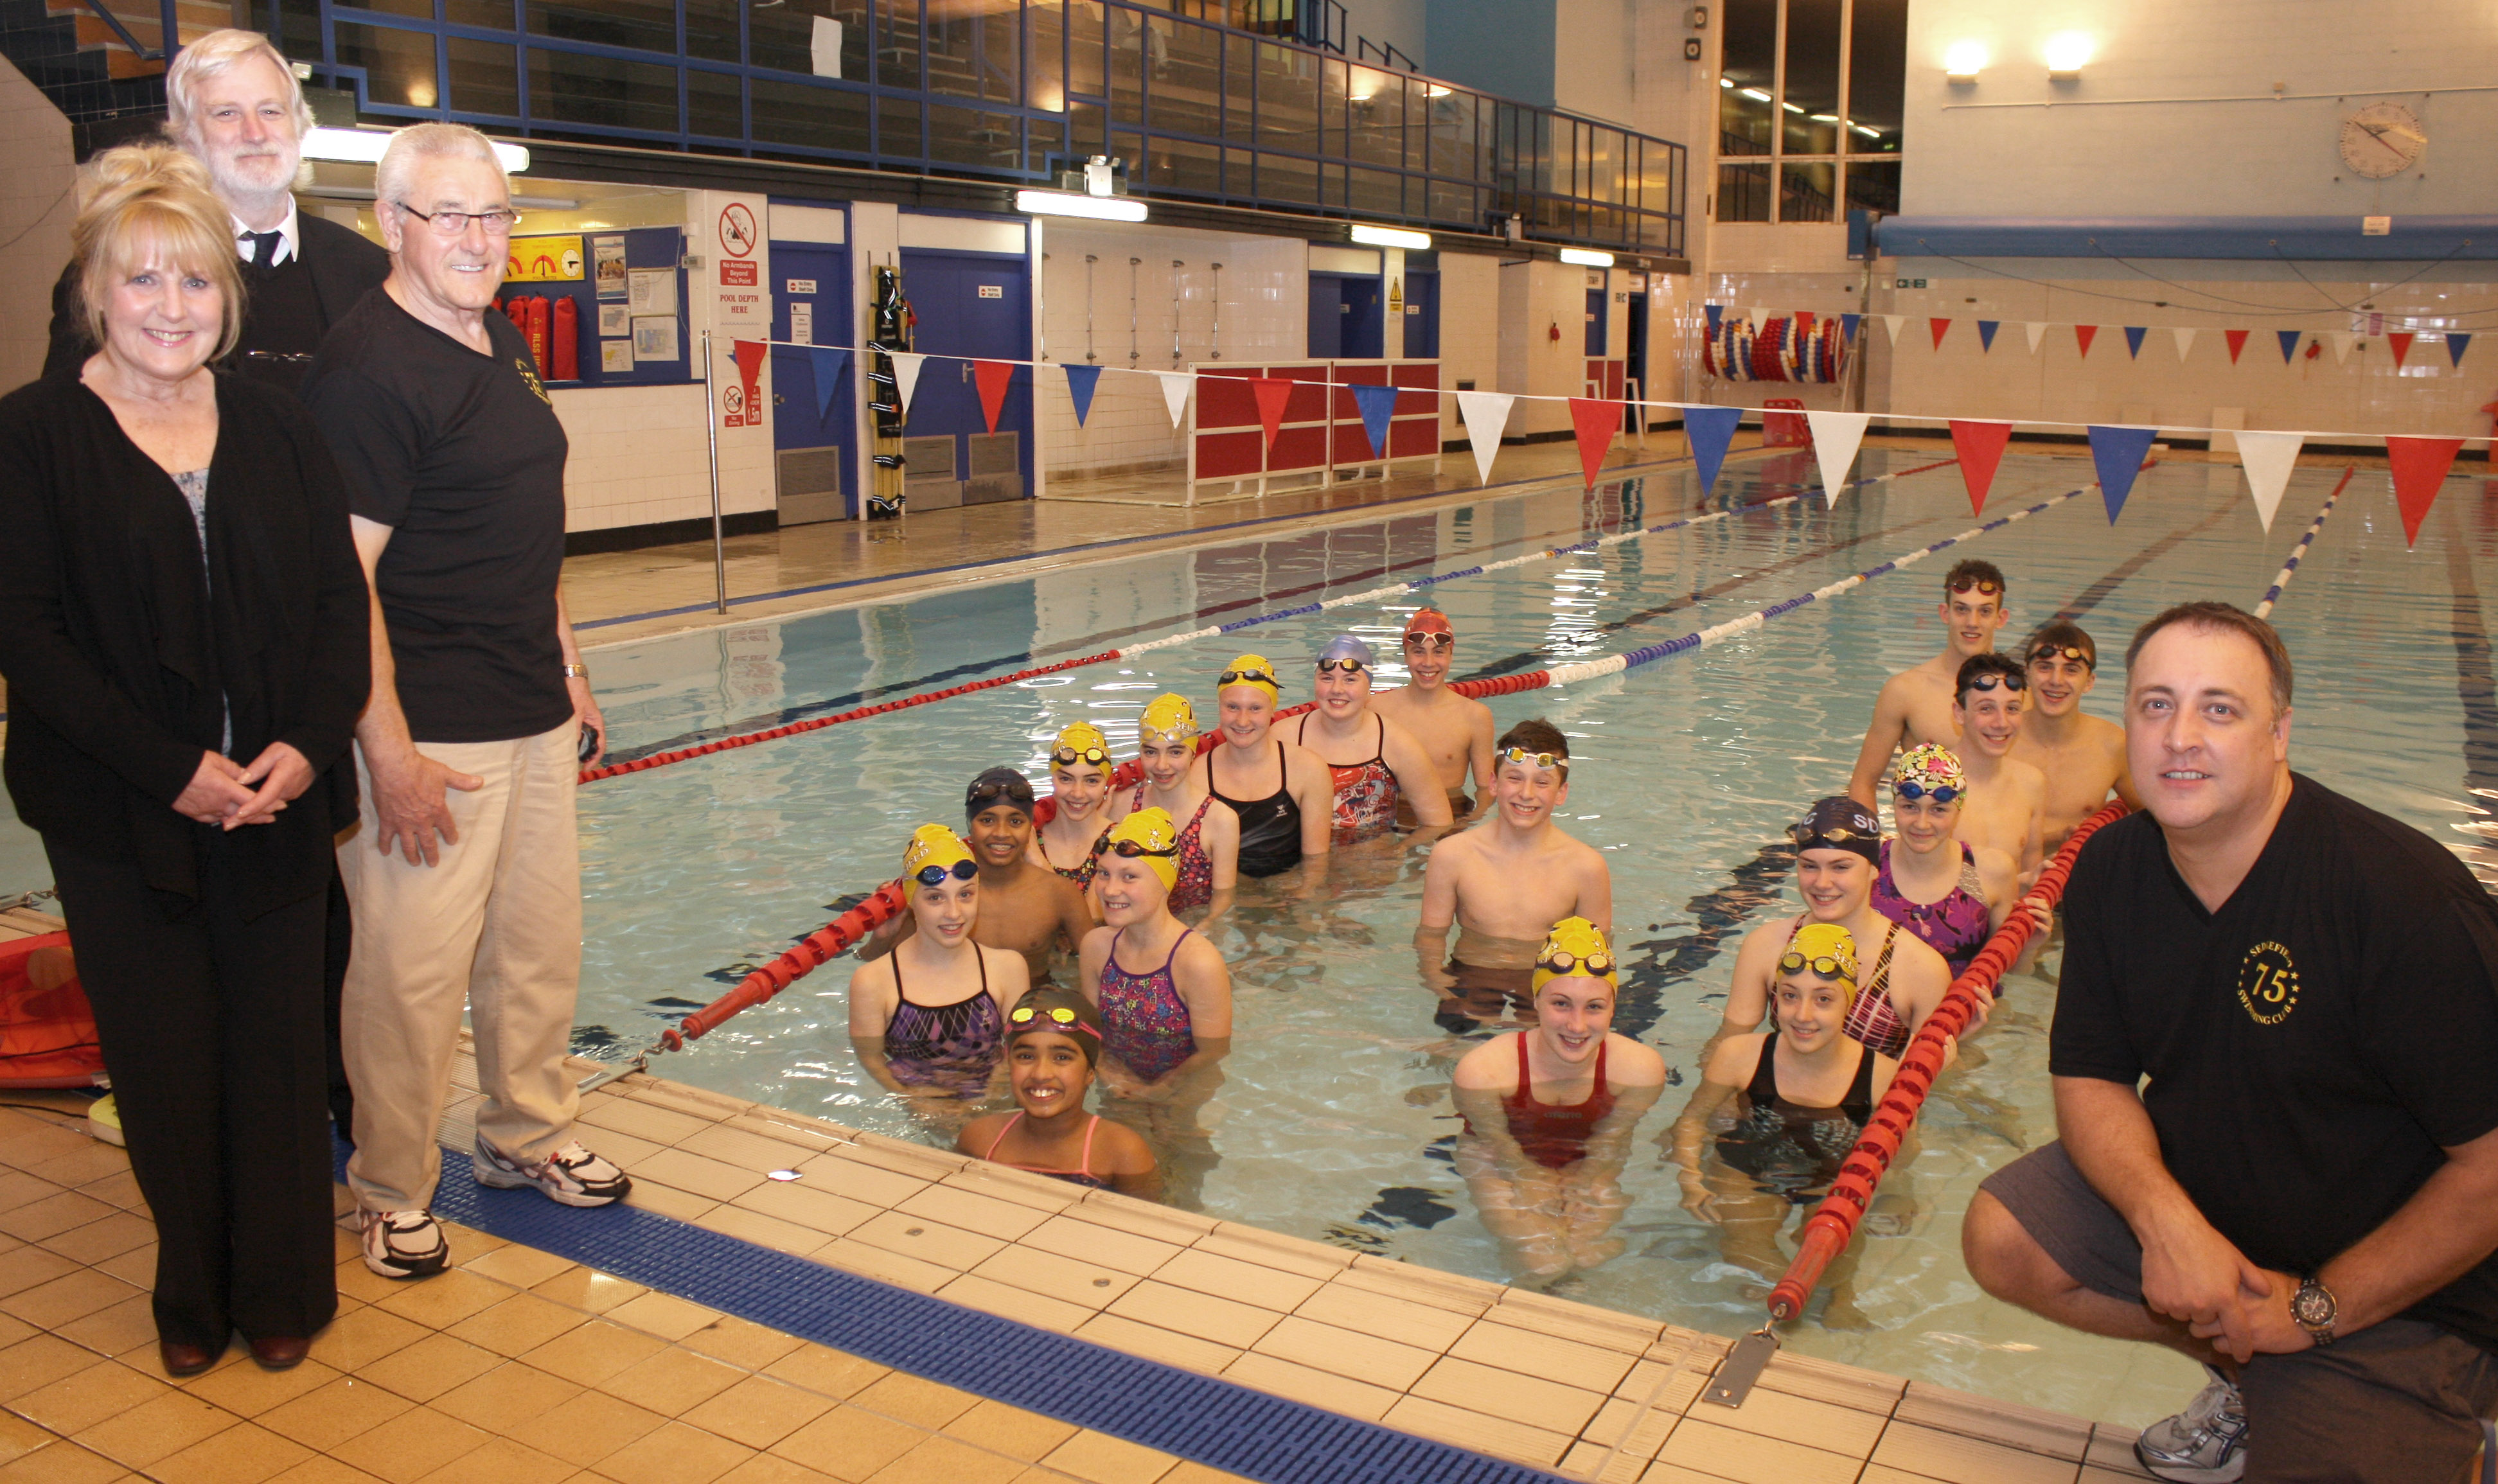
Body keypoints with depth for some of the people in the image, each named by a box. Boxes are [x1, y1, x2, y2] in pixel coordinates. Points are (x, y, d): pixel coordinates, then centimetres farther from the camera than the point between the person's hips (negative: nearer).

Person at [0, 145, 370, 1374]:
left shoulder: (273, 425, 6)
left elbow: (341, 599, 4)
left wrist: (308, 743, -11)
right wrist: (171, 769, -15)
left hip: (279, 800, 2)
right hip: (120, 814, -2)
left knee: (280, 1043, 8)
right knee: (165, 1055, 8)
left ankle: (283, 1290, 25)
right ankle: (193, 1295, 28)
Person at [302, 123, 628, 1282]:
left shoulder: (507, 345, 12)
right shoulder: (367, 368, -15)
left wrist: (569, 675, 20)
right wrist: (390, 758, -20)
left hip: (534, 717, 8)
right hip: (430, 736, -8)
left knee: (539, 947, 16)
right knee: (413, 972, 2)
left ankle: (528, 1138, 34)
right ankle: (392, 1192, 19)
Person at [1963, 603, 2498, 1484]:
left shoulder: (2405, 898, -28)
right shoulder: (2110, 872, -8)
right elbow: (2091, 1077, -3)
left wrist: (2316, 1307, -19)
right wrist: (2167, 1221, -23)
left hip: (2392, 1293, -5)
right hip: (2191, 1194, 6)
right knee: (2001, 1240, -8)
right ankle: (2247, 1375, 8)